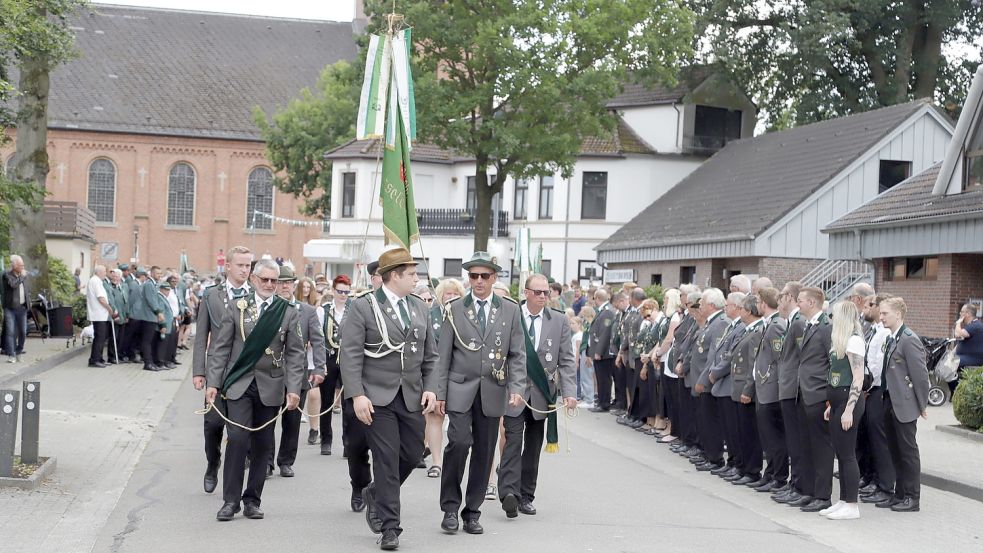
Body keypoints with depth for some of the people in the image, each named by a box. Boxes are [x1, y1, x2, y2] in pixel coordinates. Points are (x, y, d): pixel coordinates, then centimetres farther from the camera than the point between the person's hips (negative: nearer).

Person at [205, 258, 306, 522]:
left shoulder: (288, 313, 4)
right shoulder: (236, 308, 4)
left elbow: (295, 354, 2)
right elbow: (219, 348, 4)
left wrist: (293, 389, -8)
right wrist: (213, 383, -4)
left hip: (270, 387, 1)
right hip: (239, 383, -1)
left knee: (262, 445, 5)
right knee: (237, 438, -12)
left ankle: (252, 500, 17)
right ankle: (231, 500, -2)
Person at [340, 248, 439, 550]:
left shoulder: (421, 308, 12)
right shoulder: (363, 307, -5)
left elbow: (430, 355, 15)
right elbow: (350, 354, -10)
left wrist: (430, 387, 2)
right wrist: (357, 394, -17)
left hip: (412, 397, 5)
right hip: (378, 397, -5)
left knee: (413, 453, 7)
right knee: (387, 459, -4)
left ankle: (377, 494, 34)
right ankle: (389, 527, 4)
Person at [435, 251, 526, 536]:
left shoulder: (510, 309, 7)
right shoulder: (455, 309, 4)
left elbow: (517, 354, 6)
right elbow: (444, 355, 4)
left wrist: (517, 387, -6)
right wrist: (440, 393, -1)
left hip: (493, 392, 2)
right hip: (460, 388, -2)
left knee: (484, 452, 5)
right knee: (459, 442, -15)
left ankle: (472, 512, 16)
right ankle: (450, 508, -1)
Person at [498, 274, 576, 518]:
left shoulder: (559, 321, 5)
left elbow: (566, 360, 3)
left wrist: (569, 392, -9)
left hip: (541, 395, 3)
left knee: (533, 446, 9)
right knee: (513, 441, -13)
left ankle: (526, 497, 17)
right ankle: (509, 493, -19)